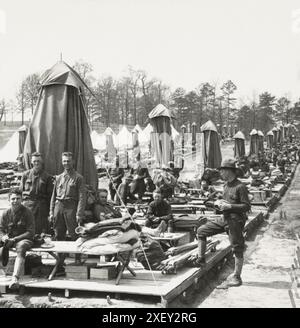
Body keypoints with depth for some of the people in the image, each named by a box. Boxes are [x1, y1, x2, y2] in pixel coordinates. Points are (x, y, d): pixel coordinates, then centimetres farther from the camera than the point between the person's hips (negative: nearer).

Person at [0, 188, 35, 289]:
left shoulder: (27, 212, -7)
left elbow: (30, 232, -9)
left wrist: (14, 239, -18)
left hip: (24, 239, -5)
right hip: (9, 239, 5)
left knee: (21, 247, -38)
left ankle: (15, 278, -52)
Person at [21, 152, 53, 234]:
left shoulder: (47, 177, 5)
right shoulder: (26, 175, 9)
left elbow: (50, 194, 4)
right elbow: (21, 190, 10)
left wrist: (49, 209, -1)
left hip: (41, 205, -1)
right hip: (27, 204, 1)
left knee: (41, 229, -2)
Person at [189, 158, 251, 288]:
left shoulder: (240, 187, -15)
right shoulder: (226, 185, 11)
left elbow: (246, 206, -17)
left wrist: (229, 206, -22)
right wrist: (220, 202, 3)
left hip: (235, 220, -9)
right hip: (224, 219, 9)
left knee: (237, 248, 0)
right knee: (201, 230, 6)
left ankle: (236, 278, 8)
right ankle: (200, 258, 15)